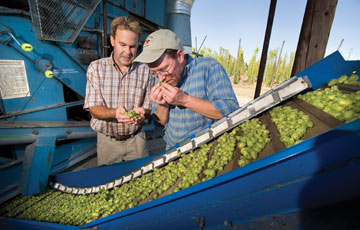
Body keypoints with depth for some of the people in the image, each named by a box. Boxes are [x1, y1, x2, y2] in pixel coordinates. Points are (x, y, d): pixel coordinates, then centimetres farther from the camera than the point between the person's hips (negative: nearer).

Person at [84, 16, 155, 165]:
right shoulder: (96, 67, -6)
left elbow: (149, 108, -5)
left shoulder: (145, 71, -7)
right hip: (107, 141, 0)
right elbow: (94, 109, -10)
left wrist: (141, 113, -28)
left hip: (136, 139, 1)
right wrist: (115, 113, -30)